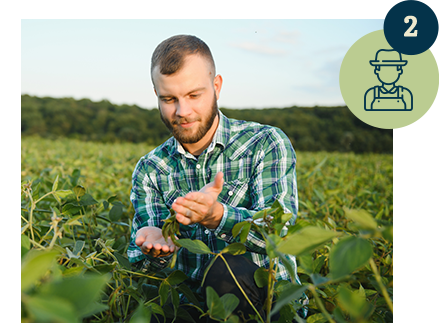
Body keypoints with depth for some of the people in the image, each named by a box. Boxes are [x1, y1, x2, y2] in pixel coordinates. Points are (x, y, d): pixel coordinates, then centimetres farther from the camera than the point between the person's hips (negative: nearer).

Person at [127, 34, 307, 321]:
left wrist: (217, 216, -36)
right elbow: (138, 264, -1)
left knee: (228, 269, -33)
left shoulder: (267, 143, -4)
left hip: (269, 299, -2)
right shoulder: (149, 171, 5)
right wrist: (153, 248, -26)